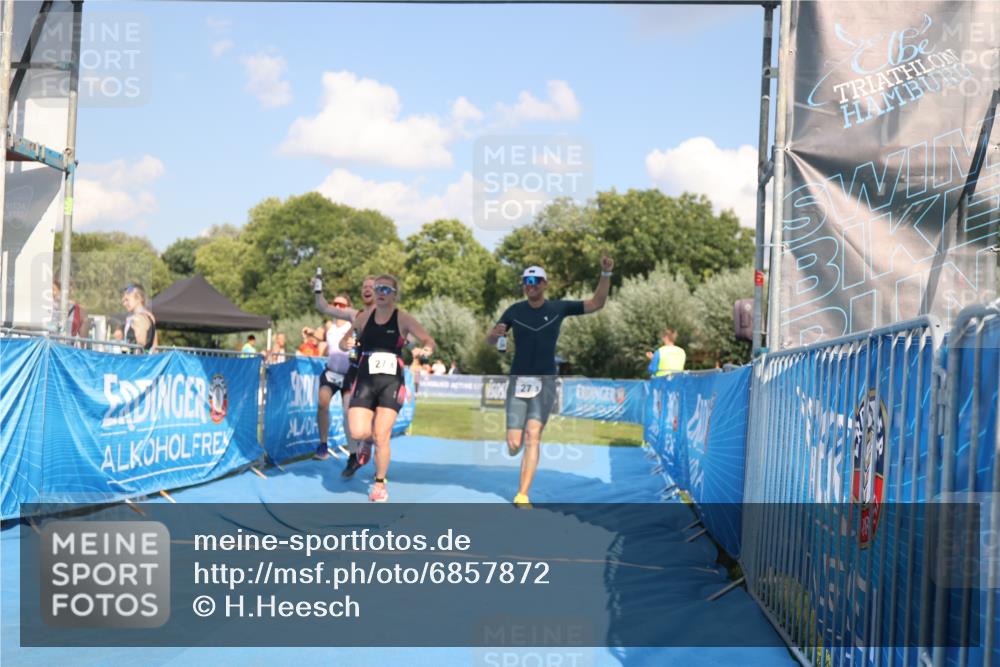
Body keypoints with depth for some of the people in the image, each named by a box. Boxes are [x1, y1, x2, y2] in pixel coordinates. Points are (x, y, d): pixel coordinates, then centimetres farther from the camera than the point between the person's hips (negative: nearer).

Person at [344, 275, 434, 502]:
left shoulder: (403, 319, -2)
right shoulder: (364, 317, 7)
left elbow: (429, 341, -5)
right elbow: (345, 342, 18)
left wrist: (427, 348, -26)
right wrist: (346, 344, -4)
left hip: (391, 383, -2)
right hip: (365, 381, 2)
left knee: (381, 436, -6)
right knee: (359, 433, -15)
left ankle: (380, 484, 13)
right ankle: (371, 433, 24)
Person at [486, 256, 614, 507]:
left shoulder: (558, 308, 1)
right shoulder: (514, 311, 1)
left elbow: (597, 303, -2)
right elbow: (489, 341, 5)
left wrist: (606, 274, -16)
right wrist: (495, 333, -20)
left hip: (545, 381, 0)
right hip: (518, 380, 1)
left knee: (533, 435, -17)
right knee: (514, 445, -6)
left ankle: (522, 496, -16)